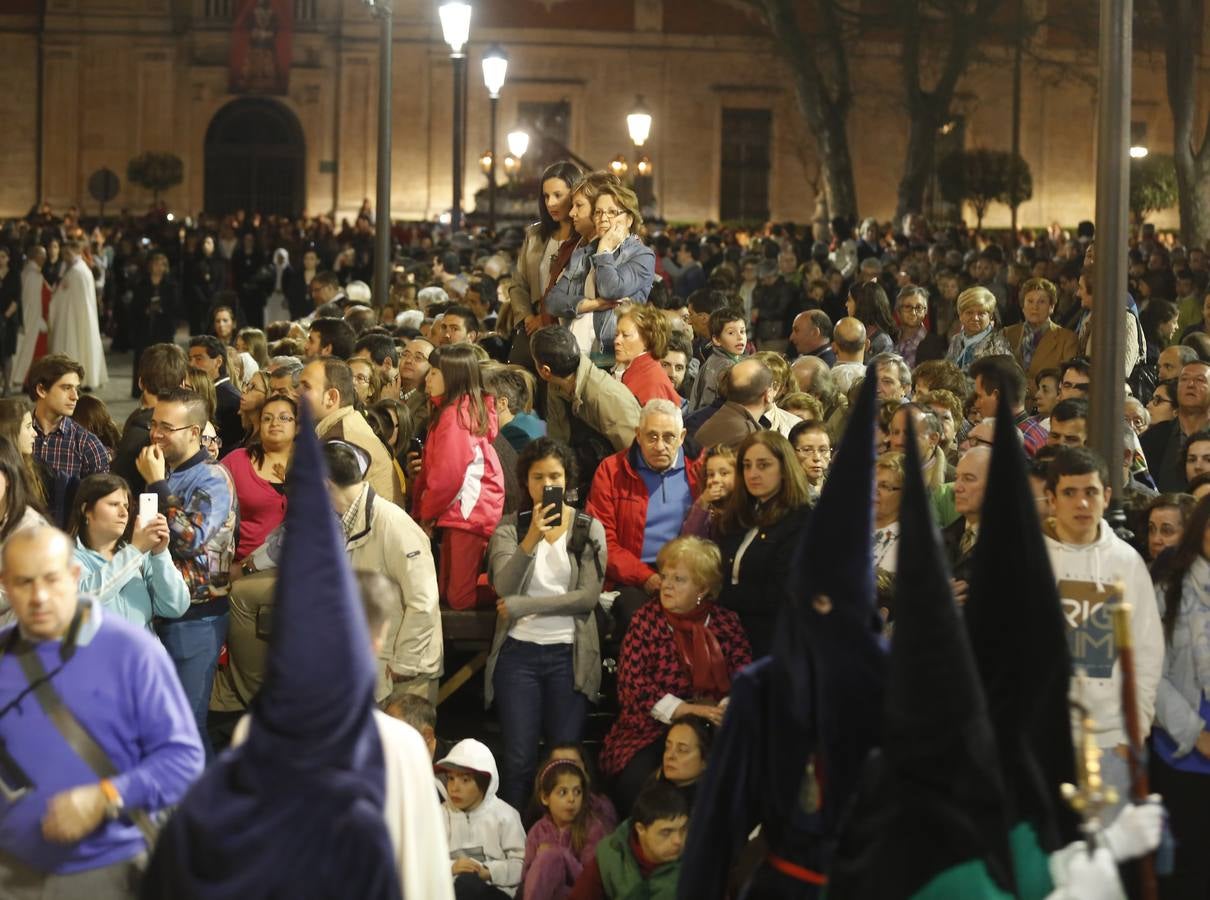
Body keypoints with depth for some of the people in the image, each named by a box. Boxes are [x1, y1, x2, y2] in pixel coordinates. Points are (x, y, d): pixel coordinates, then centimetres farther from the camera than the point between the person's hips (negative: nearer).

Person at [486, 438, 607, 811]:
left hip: (569, 654, 0)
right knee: (519, 759, -2)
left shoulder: (589, 529, 4)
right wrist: (531, 539, -24)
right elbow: (503, 586, -11)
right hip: (518, 653, 0)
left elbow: (589, 596, -7)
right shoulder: (510, 528, 5)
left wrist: (520, 606, -7)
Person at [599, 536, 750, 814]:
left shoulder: (726, 622, 9)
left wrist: (726, 709, -18)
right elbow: (632, 683, -7)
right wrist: (686, 710, -18)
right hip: (649, 734, -2)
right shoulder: (647, 619, 3)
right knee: (638, 784, -30)